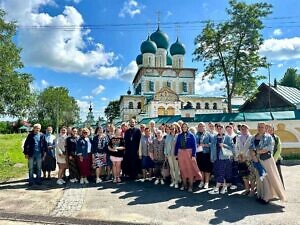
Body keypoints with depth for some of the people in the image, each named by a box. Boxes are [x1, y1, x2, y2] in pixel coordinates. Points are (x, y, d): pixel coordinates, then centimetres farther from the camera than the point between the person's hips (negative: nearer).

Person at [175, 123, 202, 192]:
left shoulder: (191, 135, -3)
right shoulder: (179, 135, 6)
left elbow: (194, 146, -5)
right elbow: (177, 145, 9)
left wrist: (193, 155, -12)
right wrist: (176, 154, 5)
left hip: (189, 153, -3)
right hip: (181, 153, 3)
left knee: (190, 169, -1)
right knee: (183, 169, 9)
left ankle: (190, 186, 9)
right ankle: (184, 184, 22)